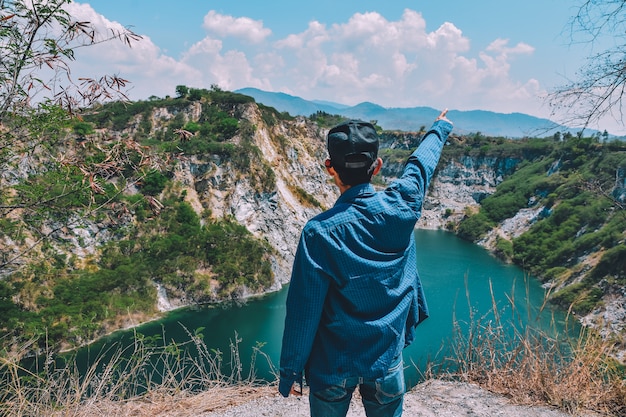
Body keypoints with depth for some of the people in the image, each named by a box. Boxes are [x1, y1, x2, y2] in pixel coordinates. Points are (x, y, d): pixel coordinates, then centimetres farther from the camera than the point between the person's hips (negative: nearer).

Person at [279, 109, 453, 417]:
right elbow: (422, 161, 9)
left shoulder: (320, 232, -23)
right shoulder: (401, 206, -13)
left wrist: (290, 372, -4)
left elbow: (304, 309, -17)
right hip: (387, 361, 3)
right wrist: (441, 127, 30)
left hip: (332, 368, -2)